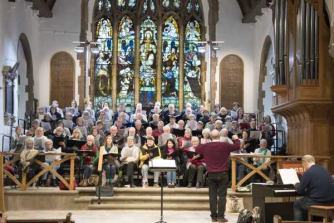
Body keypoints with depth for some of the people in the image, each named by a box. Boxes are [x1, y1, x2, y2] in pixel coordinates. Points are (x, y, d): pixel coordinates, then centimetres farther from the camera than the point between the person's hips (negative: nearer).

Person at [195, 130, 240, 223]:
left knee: (212, 196, 6)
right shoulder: (225, 145, -9)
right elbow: (237, 146, 7)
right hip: (223, 174, -2)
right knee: (222, 195, 0)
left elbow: (197, 149, 17)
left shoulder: (206, 146, -4)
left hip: (211, 174, 2)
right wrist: (236, 139, 28)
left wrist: (203, 143, 35)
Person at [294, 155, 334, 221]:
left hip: (317, 202, -7)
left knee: (297, 204, 19)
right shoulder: (324, 170, 9)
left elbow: (300, 191, -7)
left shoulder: (308, 173, -12)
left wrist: (296, 185, 15)